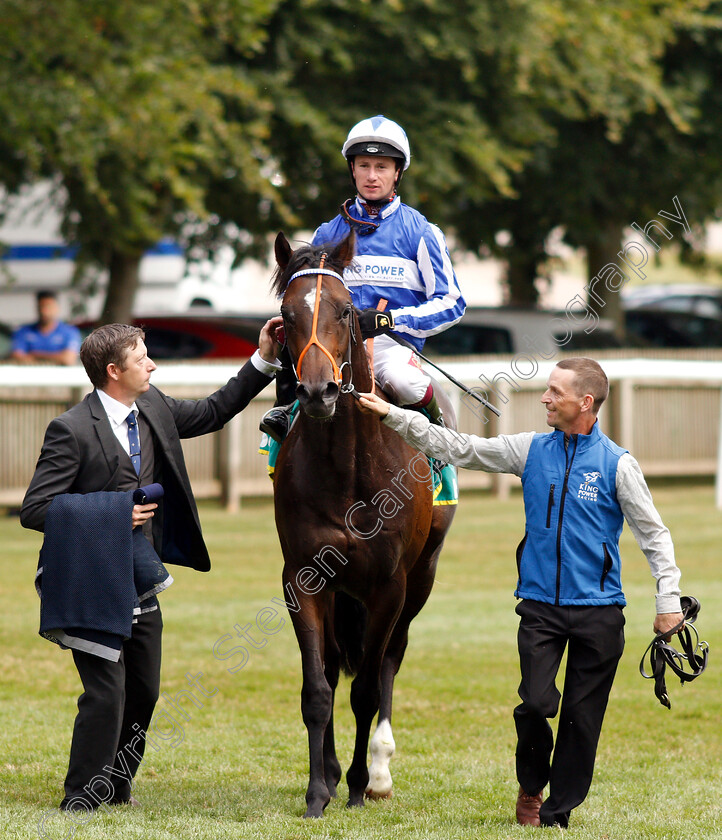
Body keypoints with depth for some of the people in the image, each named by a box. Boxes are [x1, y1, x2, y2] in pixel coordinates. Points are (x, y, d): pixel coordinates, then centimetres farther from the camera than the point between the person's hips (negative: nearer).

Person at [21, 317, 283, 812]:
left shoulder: (154, 409, 6)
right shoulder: (72, 430, -16)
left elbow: (214, 412, 22)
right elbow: (34, 510, -16)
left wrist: (264, 361, 12)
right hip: (93, 583, -8)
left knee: (144, 691, 12)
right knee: (106, 693, -11)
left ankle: (116, 788, 29)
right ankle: (80, 802, 1)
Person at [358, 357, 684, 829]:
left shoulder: (617, 464, -3)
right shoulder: (531, 451, 5)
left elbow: (653, 534, 0)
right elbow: (458, 448, 7)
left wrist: (669, 601, -5)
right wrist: (393, 416, 1)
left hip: (598, 611, -2)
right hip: (540, 604, 2)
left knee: (582, 715, 1)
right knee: (536, 704, -10)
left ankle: (557, 811, 13)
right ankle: (531, 787, 16)